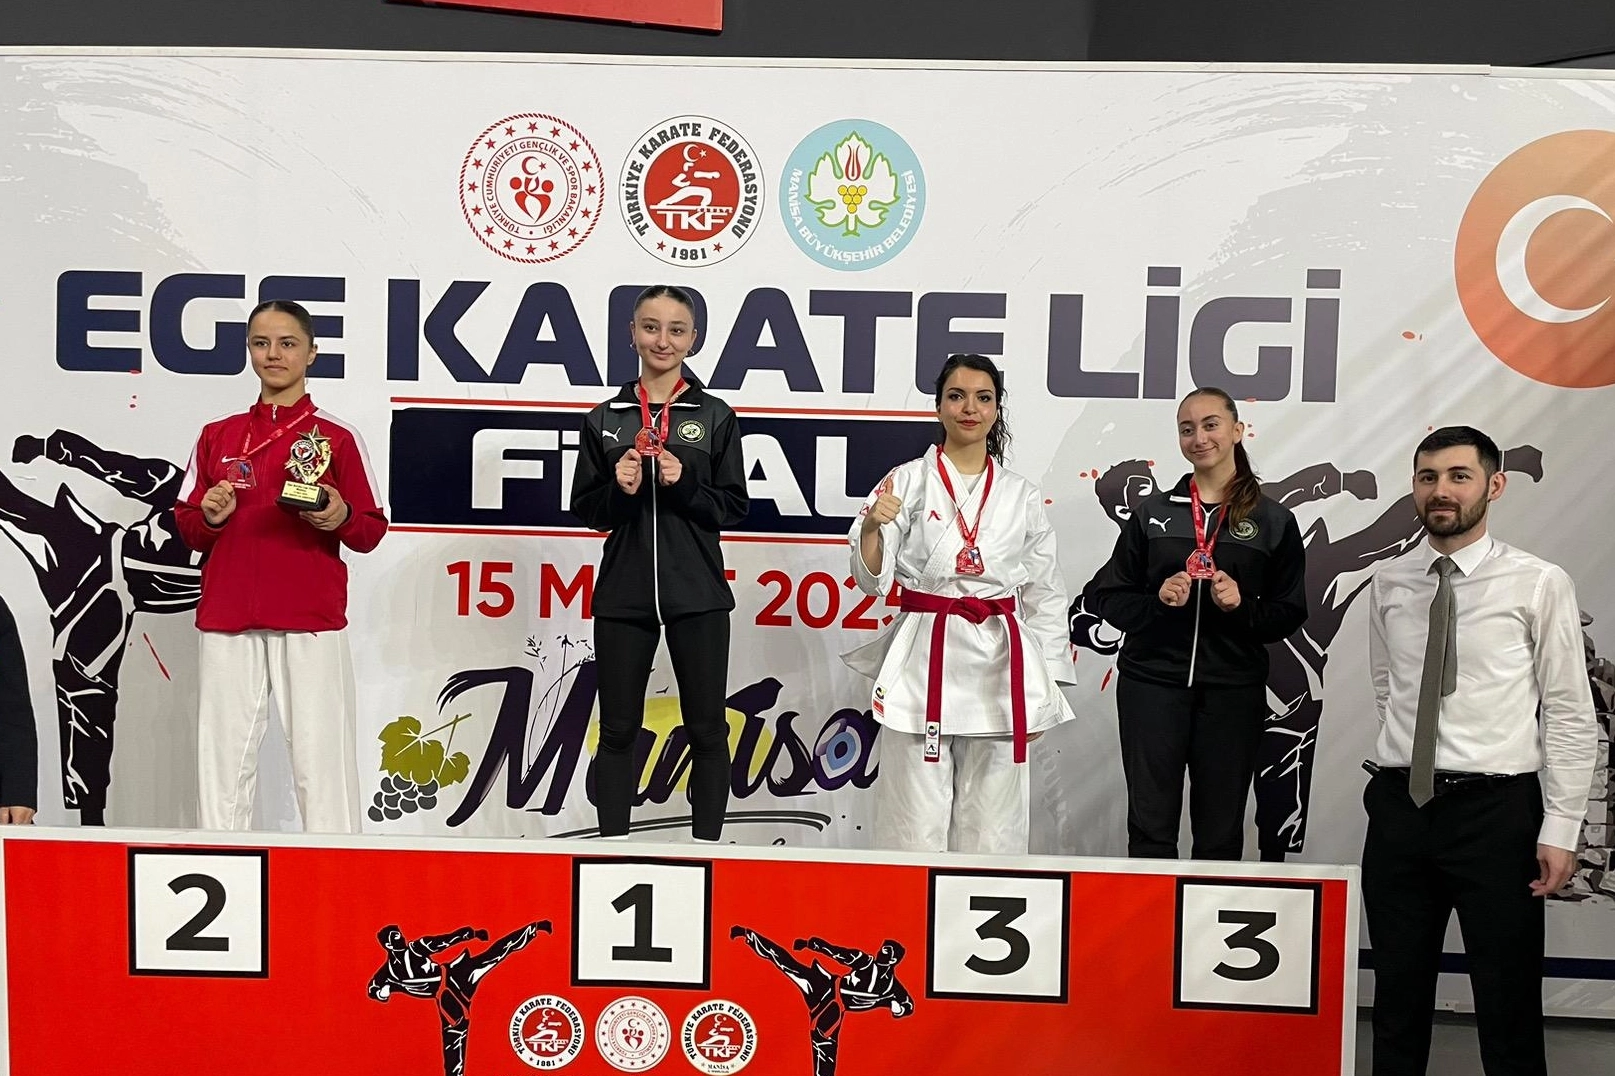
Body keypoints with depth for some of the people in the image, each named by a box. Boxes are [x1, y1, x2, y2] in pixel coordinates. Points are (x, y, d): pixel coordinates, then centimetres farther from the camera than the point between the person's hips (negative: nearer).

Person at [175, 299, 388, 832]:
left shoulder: (338, 438, 5)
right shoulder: (218, 436, 14)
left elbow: (371, 532, 5)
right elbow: (186, 528, 16)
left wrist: (340, 518, -16)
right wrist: (208, 517, -5)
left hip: (312, 623, -3)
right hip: (228, 620, 3)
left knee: (320, 758, -6)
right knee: (224, 756, 3)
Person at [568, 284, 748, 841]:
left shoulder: (715, 416, 3)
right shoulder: (605, 418, 8)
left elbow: (734, 508, 1)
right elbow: (585, 509, 8)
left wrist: (684, 484, -14)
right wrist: (619, 489, -11)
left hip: (697, 593, -1)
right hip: (623, 592, 2)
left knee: (707, 729, 4)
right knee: (618, 729, 8)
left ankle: (706, 845, 16)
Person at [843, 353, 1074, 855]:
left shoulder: (1022, 495, 8)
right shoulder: (907, 482, 1)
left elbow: (1045, 597, 12)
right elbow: (872, 580, -3)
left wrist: (1043, 690, 9)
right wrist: (873, 526, -23)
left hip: (999, 666, 2)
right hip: (924, 663, -2)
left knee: (992, 822, 8)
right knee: (917, 819, 1)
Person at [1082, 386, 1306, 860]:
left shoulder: (1274, 521, 5)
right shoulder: (1152, 512, 7)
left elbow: (1290, 613, 6)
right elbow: (1103, 595, 7)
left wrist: (1242, 607, -14)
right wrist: (1157, 602, -11)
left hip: (1233, 690, 0)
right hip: (1152, 683, 0)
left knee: (1221, 833, 9)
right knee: (1150, 826, 4)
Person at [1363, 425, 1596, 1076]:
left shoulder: (1539, 585, -6)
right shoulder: (1387, 587, 5)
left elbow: (1570, 717, -6)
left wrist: (1560, 829, -9)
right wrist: (1412, 758, 12)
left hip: (1496, 810, -3)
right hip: (1400, 807, 3)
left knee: (1508, 1004, 8)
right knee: (1398, 996, 14)